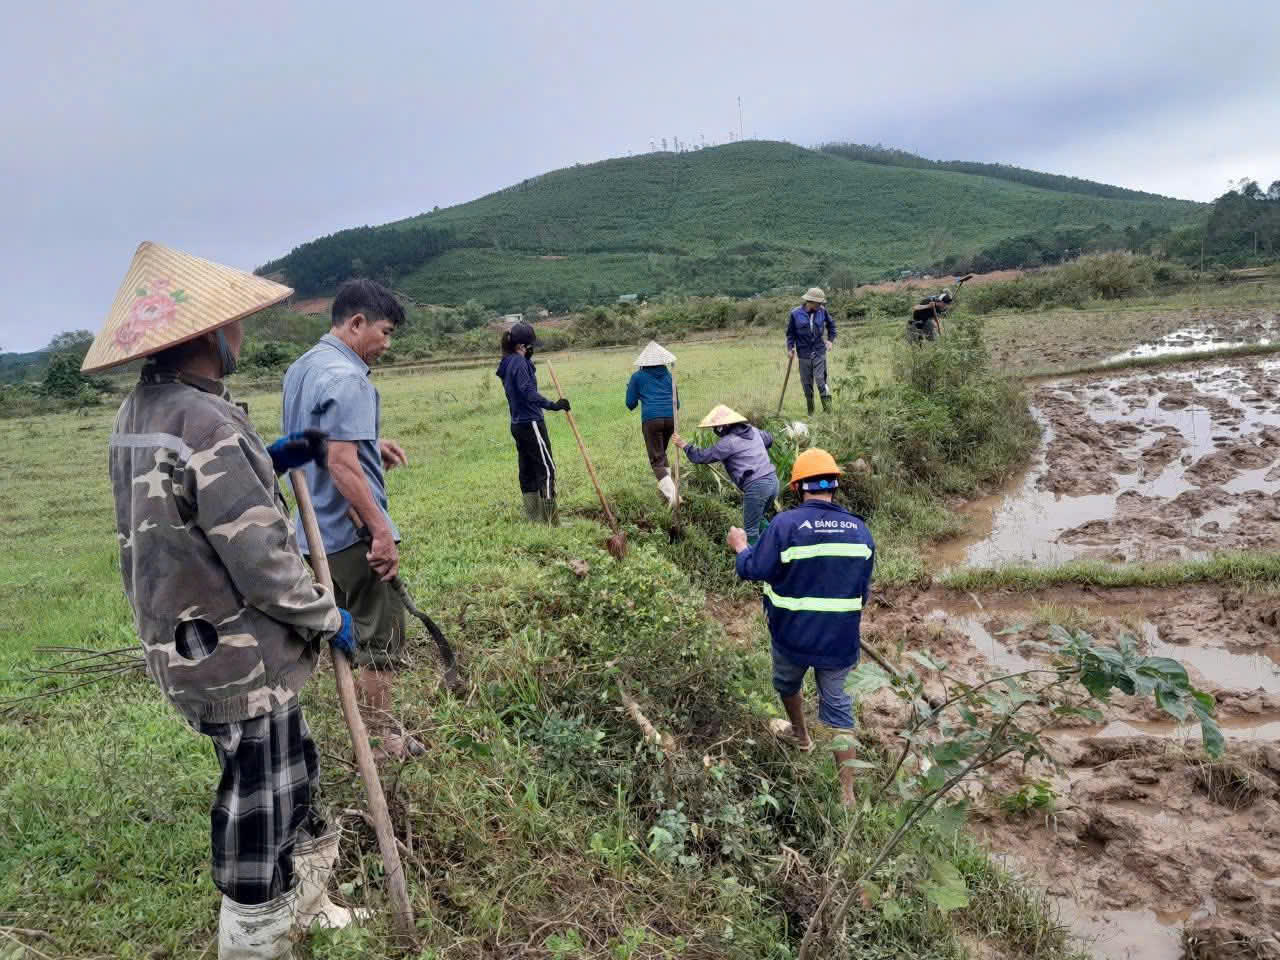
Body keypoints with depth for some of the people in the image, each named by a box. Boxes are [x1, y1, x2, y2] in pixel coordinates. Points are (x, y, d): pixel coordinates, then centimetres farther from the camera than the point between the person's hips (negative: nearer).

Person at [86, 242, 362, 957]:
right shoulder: (209, 424, -25)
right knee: (260, 806, 8)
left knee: (293, 772, 25)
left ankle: (307, 899, 44)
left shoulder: (138, 414, 5)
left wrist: (270, 460, 9)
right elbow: (264, 564, -24)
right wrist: (329, 618, -8)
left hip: (181, 645, 10)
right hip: (239, 660, -9)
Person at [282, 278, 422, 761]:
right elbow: (342, 464, -26)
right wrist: (381, 531, -25)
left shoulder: (300, 368, 12)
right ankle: (385, 743, 16)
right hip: (353, 532, -9)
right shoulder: (347, 379, -19)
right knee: (382, 638, 4)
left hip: (315, 529, 9)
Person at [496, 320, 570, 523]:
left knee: (527, 470, 12)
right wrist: (552, 405, -33)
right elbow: (528, 392, -27)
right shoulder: (519, 363, -16)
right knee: (547, 468, -6)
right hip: (531, 423, -10)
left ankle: (534, 517, 19)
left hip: (518, 424, 10)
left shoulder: (508, 363, 13)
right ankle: (552, 520, -6)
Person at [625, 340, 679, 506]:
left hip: (651, 419, -4)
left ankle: (671, 494, -18)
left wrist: (630, 388, 30)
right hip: (670, 418, 4)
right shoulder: (668, 375, 19)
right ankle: (665, 486, 22)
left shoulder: (637, 377, 9)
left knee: (657, 460, -1)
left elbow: (631, 404, 12)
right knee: (662, 452, 28)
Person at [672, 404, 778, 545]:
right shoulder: (752, 430, 13)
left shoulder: (728, 442, -10)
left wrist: (684, 445, 9)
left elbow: (702, 456, -5)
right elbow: (769, 438, 33)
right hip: (772, 479, 8)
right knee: (759, 519, 28)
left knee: (751, 530, 3)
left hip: (756, 486, -8)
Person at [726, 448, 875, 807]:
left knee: (787, 683, 28)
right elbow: (863, 590, 6)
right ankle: (847, 794, 14)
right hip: (841, 640, 3)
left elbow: (754, 569, -15)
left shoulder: (785, 524, -20)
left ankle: (799, 734, 54)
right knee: (838, 708, 13)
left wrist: (741, 546, 5)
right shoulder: (860, 529, -4)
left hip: (794, 635, -2)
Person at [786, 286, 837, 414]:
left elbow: (831, 324, 18)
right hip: (804, 353, 0)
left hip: (819, 352, 0)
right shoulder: (796, 313, -7)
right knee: (806, 383, 7)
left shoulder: (822, 311, -1)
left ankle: (828, 407, -2)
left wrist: (831, 339, 10)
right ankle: (810, 412, 19)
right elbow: (790, 332, 4)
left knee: (820, 380, -10)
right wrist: (790, 348, -5)